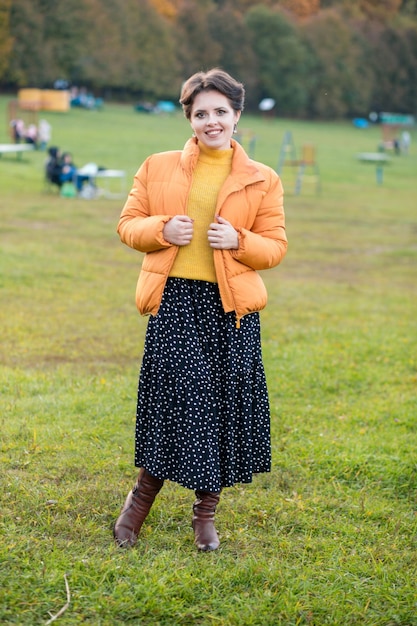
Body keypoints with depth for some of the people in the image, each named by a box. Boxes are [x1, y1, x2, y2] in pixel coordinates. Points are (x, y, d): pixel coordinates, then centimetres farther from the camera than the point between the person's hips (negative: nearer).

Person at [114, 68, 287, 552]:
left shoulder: (262, 180, 7)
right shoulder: (157, 168, 9)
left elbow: (275, 246, 7)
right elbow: (128, 224, 11)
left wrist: (239, 240, -12)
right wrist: (162, 230, -10)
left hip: (231, 307, 1)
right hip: (173, 301, -1)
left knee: (224, 404, 3)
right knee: (176, 401, -9)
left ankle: (205, 514, 19)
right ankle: (143, 495, 14)